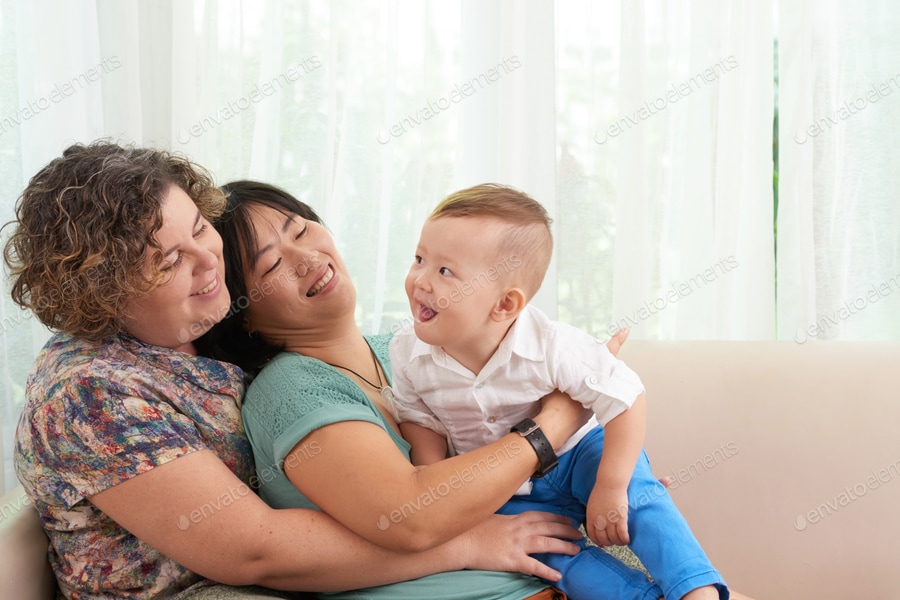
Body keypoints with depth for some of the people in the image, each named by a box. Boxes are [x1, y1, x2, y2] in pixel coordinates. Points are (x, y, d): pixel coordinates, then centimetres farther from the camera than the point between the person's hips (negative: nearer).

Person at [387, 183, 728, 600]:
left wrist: (610, 489, -23)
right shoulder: (410, 354, -18)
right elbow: (420, 422, 0)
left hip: (575, 455, -2)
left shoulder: (552, 346, -30)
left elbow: (626, 399, -23)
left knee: (634, 488, -28)